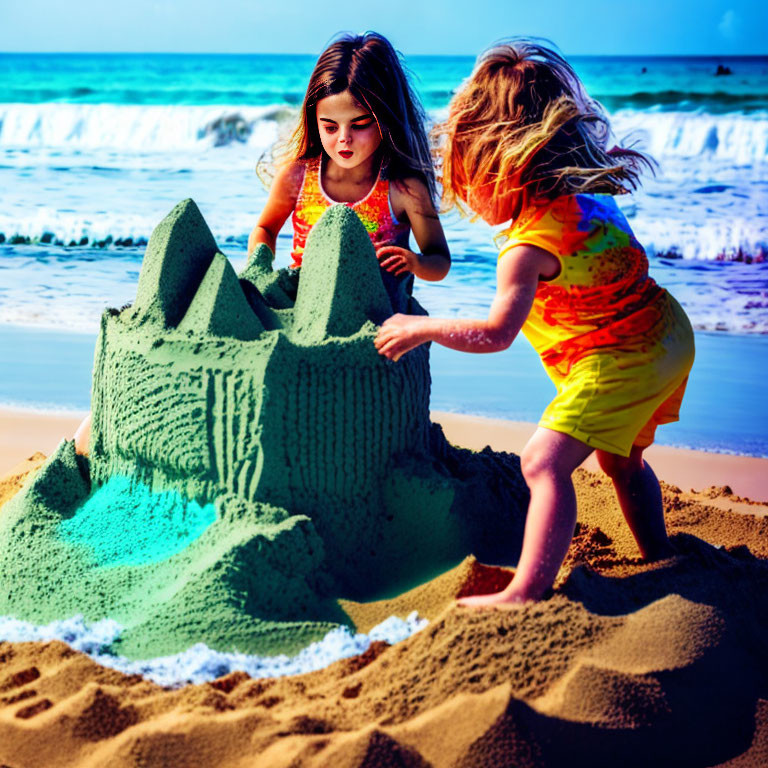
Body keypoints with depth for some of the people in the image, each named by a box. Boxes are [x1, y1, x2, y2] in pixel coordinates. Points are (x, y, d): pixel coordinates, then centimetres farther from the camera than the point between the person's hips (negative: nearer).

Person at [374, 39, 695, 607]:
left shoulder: (529, 245, -22)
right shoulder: (587, 194, 6)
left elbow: (496, 333, -23)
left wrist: (420, 329, -11)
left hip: (619, 360, -10)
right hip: (664, 333, 10)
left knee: (545, 461, -14)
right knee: (621, 459, 28)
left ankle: (527, 592, -19)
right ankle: (659, 558, 41)